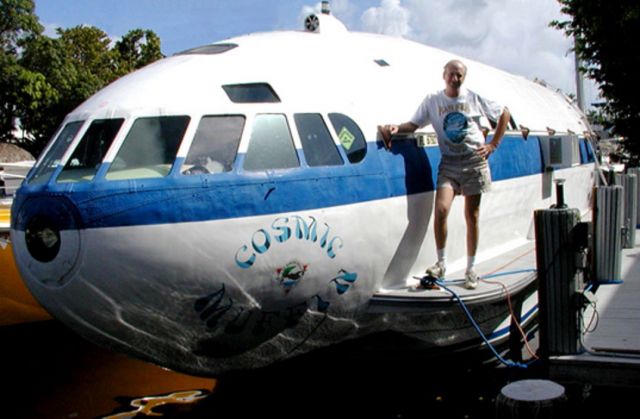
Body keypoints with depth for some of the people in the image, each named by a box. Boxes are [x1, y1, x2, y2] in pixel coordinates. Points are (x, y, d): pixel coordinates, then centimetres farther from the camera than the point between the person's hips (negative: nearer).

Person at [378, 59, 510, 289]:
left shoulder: (474, 98, 3)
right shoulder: (432, 100, 3)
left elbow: (504, 114, 12)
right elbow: (414, 124, -2)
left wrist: (493, 145, 5)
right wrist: (396, 127, -24)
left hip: (475, 161, 0)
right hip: (449, 162, 0)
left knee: (472, 216, 4)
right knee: (441, 209, -18)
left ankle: (471, 269, 14)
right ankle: (441, 263, -2)